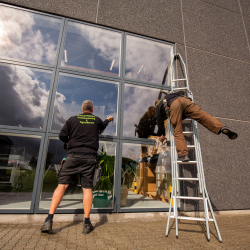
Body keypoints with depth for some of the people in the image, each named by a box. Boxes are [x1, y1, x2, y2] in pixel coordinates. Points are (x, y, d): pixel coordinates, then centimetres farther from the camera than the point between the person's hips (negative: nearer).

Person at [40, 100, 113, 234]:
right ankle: (87, 223, 10)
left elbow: (62, 135, 3)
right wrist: (108, 120, 56)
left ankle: (49, 220, 5)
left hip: (74, 155, 0)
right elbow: (102, 127, 35)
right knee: (87, 188, 4)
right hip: (90, 157, 1)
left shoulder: (73, 119, 8)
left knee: (62, 185, 6)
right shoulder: (97, 120, 12)